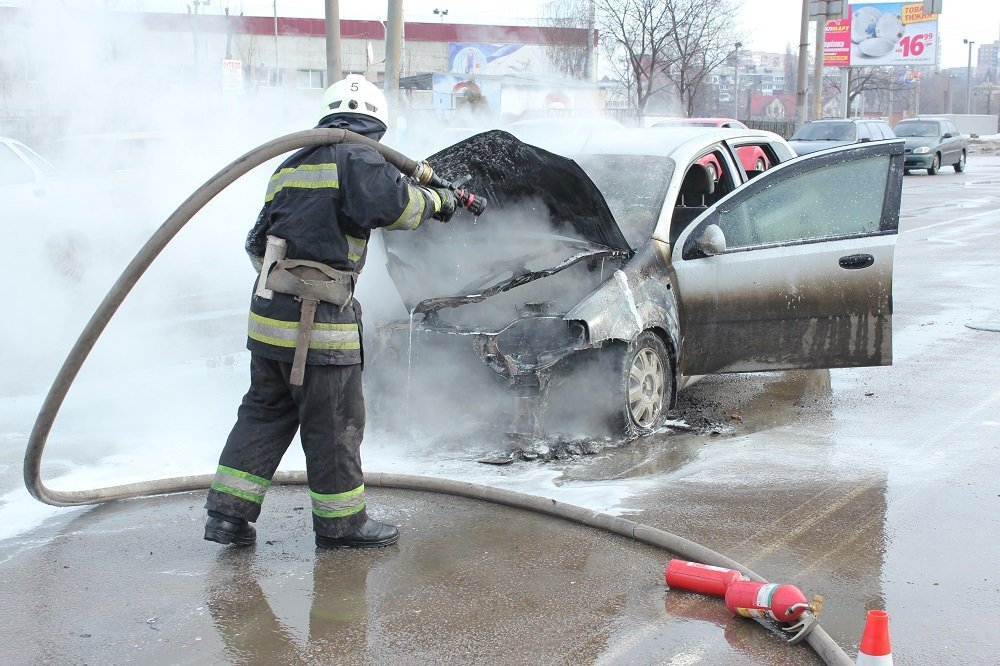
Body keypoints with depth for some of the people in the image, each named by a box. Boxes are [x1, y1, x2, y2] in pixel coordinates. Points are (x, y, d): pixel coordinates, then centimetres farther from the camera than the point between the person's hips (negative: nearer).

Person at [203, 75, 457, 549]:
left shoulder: (291, 166, 21)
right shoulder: (356, 158, -5)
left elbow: (257, 243, 23)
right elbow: (390, 203, -23)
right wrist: (434, 201, -4)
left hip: (269, 313, 8)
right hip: (319, 318, -8)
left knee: (265, 411, 17)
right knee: (335, 422, 4)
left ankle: (227, 511, 18)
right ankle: (340, 522, 16)